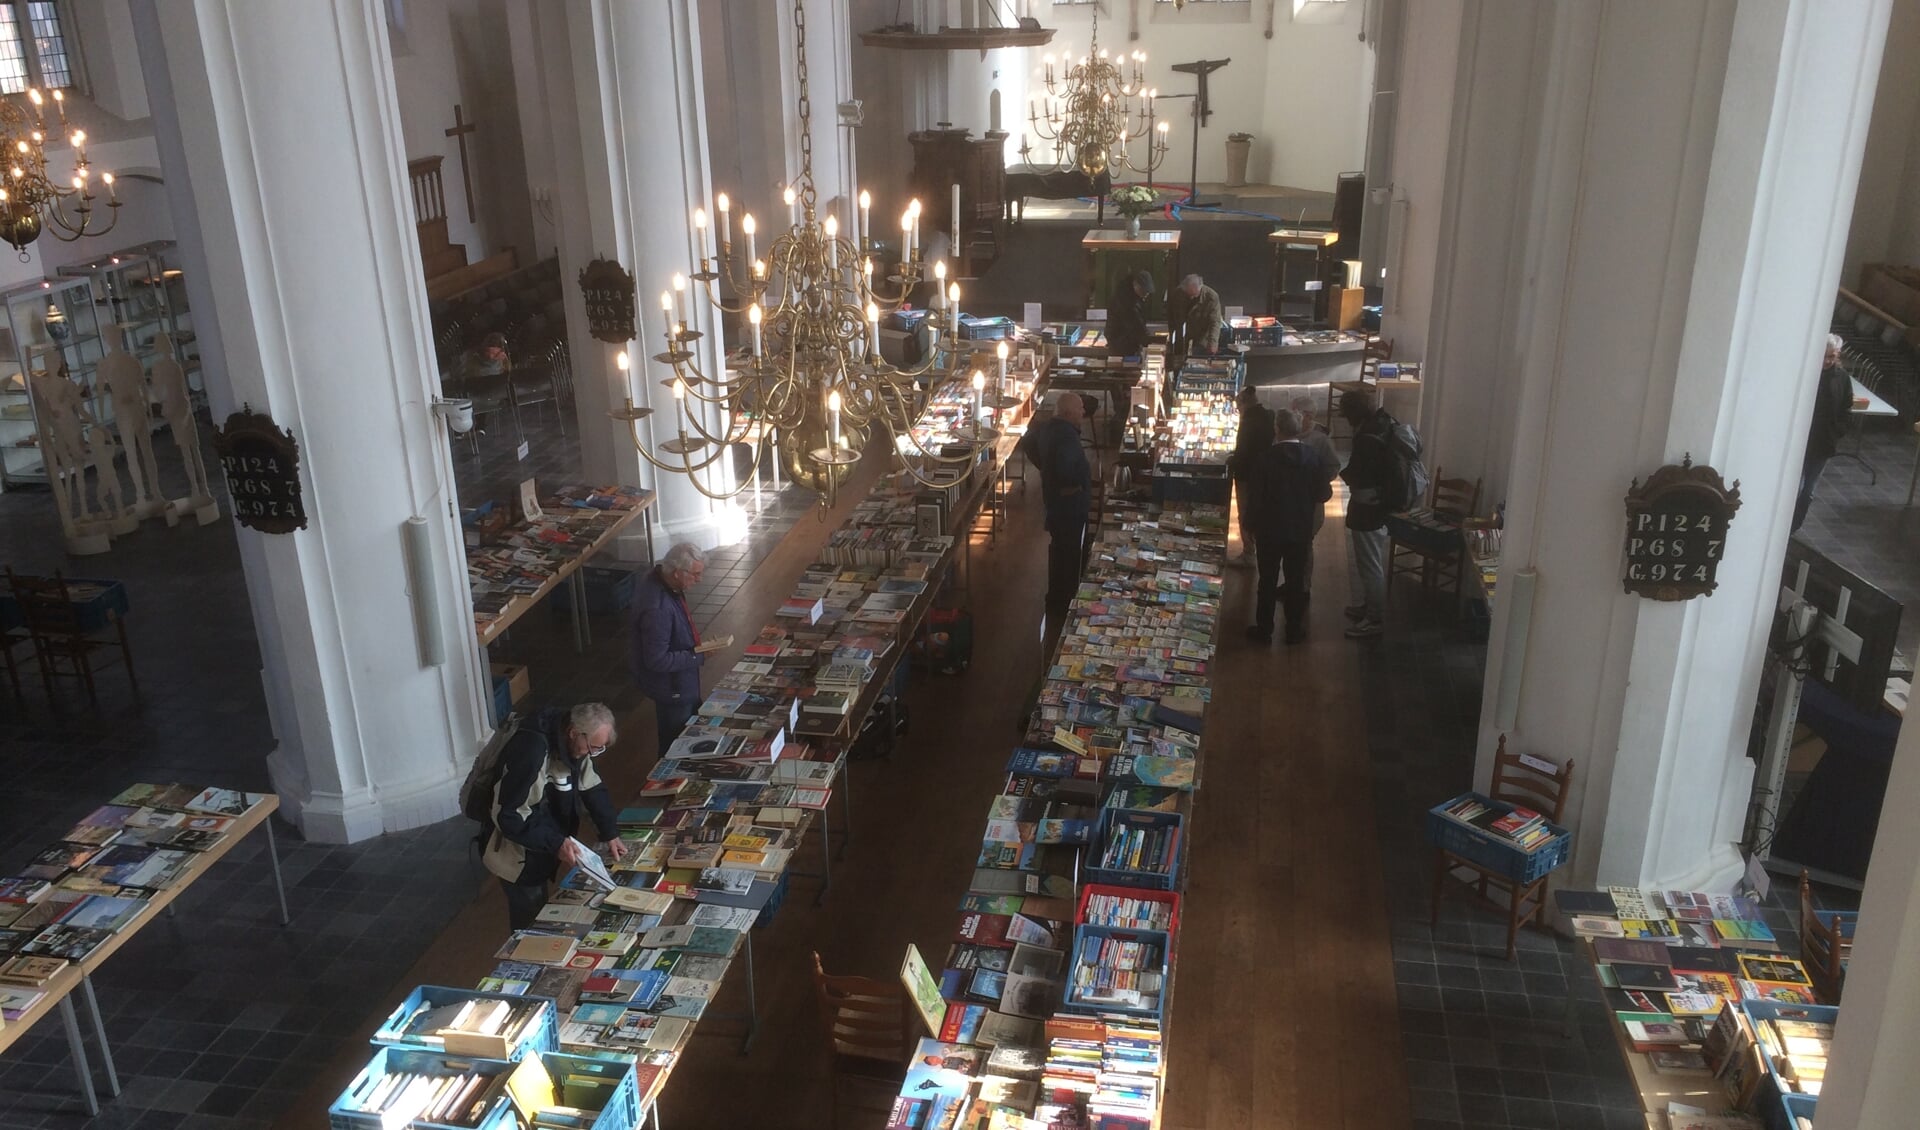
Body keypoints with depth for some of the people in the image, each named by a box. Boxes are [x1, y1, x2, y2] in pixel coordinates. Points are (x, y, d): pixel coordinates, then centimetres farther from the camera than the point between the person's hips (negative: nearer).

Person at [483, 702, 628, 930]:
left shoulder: (574, 742, -8)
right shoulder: (532, 753, -35)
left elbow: (593, 788, 4)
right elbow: (508, 816, -31)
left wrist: (610, 833, -5)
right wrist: (555, 843, -30)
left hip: (542, 848, 8)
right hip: (516, 853, -8)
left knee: (541, 918, 21)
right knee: (531, 925, 2)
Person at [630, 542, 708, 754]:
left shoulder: (659, 577, -8)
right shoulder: (657, 609, -38)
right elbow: (657, 660, -31)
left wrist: (693, 638, 3)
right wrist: (699, 656, -25)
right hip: (671, 687, -10)